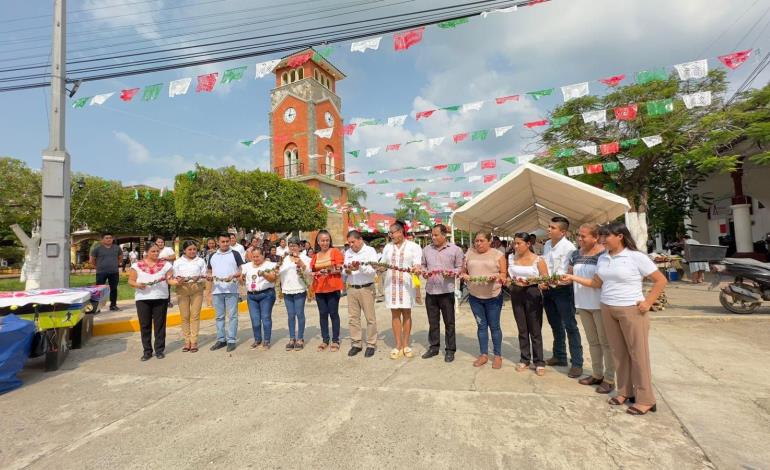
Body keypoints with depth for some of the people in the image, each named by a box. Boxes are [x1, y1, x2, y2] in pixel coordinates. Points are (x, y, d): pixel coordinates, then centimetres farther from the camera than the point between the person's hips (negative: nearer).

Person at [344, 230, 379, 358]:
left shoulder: (370, 251, -3)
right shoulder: (348, 253, 12)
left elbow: (373, 270, -12)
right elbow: (344, 270, 11)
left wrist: (360, 268, -26)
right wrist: (347, 271, -11)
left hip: (366, 288, -5)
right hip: (351, 288, 5)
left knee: (370, 318, 2)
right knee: (353, 317, 8)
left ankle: (371, 345, 13)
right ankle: (356, 344, 21)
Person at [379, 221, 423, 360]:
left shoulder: (413, 246, 2)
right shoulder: (388, 247, 13)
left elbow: (417, 264, -8)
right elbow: (382, 265, 10)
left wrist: (415, 269, -30)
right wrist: (378, 268, -12)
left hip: (406, 284, -3)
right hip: (391, 284, 3)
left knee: (406, 313, 3)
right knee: (395, 313, 4)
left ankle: (406, 345, 14)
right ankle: (398, 346, 11)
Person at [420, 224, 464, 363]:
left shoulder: (455, 249, -2)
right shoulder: (426, 249, 9)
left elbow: (460, 268, -2)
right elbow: (422, 265, 15)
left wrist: (451, 273, -20)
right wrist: (424, 272, -6)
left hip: (446, 291, -3)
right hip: (430, 291, 4)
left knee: (449, 322, 6)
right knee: (433, 321, 14)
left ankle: (450, 350, 19)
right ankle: (434, 347, 27)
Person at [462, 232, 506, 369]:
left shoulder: (498, 254, -2)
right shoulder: (469, 254, 5)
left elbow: (503, 274, -3)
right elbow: (463, 272, 10)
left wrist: (496, 276, -23)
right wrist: (464, 276, -11)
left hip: (493, 296, -2)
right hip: (474, 296, 3)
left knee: (494, 326, 7)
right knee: (481, 325, 12)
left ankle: (498, 355, 21)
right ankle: (483, 354, 23)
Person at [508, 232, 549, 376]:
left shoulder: (538, 260, -8)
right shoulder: (511, 258, 4)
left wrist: (532, 281, -24)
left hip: (533, 294, -4)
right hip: (516, 294, 4)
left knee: (535, 330, 4)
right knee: (522, 329, 13)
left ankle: (539, 362, 17)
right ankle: (524, 359, 26)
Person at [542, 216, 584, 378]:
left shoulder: (568, 247, -16)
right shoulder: (547, 245, 8)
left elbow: (566, 274, -21)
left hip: (562, 290, -8)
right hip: (548, 290, 8)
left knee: (570, 327, -1)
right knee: (556, 326, 19)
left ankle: (577, 363, 10)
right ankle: (559, 357, 33)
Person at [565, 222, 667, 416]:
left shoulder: (637, 257, -10)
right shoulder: (603, 258, 7)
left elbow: (661, 280, -6)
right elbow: (597, 283, 12)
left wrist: (648, 303, -10)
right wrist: (574, 278, 4)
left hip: (631, 310, -5)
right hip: (607, 310, 5)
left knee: (638, 353, 3)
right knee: (618, 352, 12)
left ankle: (645, 399, 14)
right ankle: (624, 391, 25)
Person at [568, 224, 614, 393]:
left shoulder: (605, 254, -14)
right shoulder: (576, 254, 7)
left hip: (600, 304, -6)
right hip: (583, 304, 6)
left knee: (605, 342, 6)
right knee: (592, 341, 17)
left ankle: (609, 379, 18)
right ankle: (597, 374, 30)